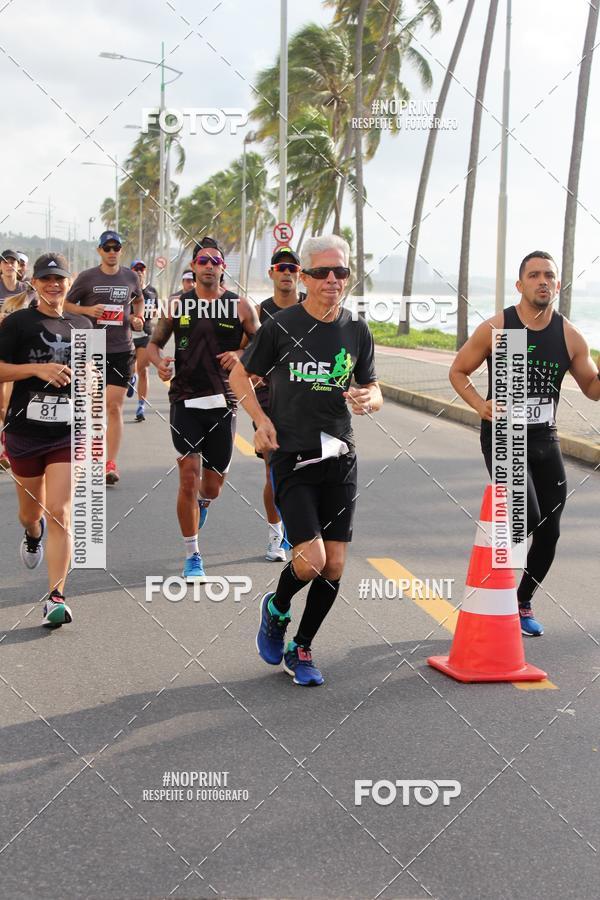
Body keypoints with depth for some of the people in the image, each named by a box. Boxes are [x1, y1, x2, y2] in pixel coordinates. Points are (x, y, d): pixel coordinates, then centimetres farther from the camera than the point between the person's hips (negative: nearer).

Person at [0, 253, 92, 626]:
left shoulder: (81, 324, 9)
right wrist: (37, 369, -19)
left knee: (59, 513, -11)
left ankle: (56, 598, -10)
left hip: (68, 432, 1)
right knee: (31, 510, 17)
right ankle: (33, 535, 55)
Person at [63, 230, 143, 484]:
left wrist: (139, 318, 7)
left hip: (122, 350, 1)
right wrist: (87, 310, -12)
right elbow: (66, 304, 5)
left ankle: (111, 464, -5)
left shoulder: (130, 277, 7)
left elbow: (138, 299, 26)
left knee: (114, 407, -6)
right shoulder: (86, 277, 0)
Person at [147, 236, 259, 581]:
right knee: (189, 476, -10)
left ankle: (201, 508, 49)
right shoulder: (178, 306, 6)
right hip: (185, 401, -1)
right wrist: (159, 362, -7)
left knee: (213, 483, 10)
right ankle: (192, 556, 1)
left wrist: (241, 355, -12)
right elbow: (154, 343, 15)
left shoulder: (240, 306, 3)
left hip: (223, 402, 1)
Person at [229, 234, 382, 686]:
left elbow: (374, 391, 14)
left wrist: (368, 400, -10)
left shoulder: (358, 331, 5)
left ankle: (301, 649, 22)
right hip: (292, 459, -4)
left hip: (340, 460, 4)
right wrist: (262, 420, -8)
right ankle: (276, 609, 19)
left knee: (334, 567, 3)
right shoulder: (282, 326, -6)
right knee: (310, 560, -15)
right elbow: (240, 375, 7)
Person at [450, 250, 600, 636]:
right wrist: (481, 405, -13)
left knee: (549, 531, 7)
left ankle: (523, 602, 29)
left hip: (545, 440, 4)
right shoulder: (495, 329, -8)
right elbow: (458, 371, 3)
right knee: (526, 519, -18)